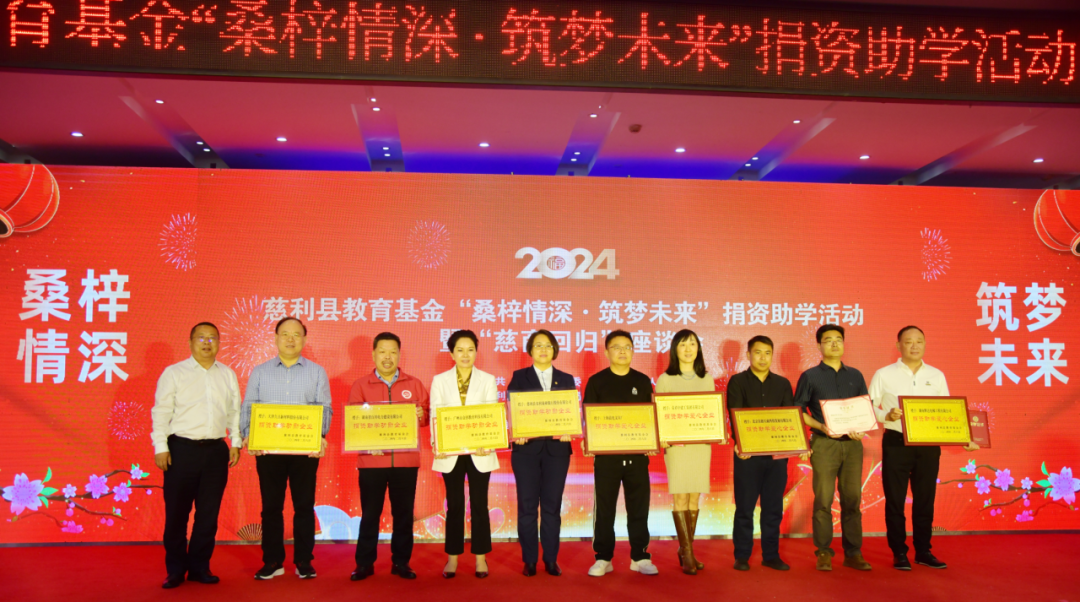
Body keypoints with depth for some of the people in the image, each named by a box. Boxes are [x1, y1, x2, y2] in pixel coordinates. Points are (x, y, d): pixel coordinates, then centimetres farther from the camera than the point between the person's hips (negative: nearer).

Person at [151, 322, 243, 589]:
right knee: (177, 512, 2)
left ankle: (199, 567, 18)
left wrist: (236, 442, 7)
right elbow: (161, 412, 0)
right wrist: (160, 447, -6)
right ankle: (175, 570, 15)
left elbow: (235, 411, 15)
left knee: (209, 514, 7)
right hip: (182, 449, -3)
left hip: (216, 450, 3)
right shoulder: (174, 373, 3)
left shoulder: (228, 375, 13)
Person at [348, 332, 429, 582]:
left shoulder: (414, 384, 9)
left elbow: (426, 415, 7)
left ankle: (401, 562, 16)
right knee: (370, 513, 4)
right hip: (371, 460, -1)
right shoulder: (360, 385, 5)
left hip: (406, 460, 1)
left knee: (403, 512, 6)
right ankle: (365, 563, 13)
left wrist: (421, 415, -15)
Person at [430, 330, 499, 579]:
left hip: (479, 452, 0)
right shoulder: (440, 380, 5)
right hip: (450, 452, 0)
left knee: (479, 504, 5)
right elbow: (435, 415, 0)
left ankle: (480, 558, 15)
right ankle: (452, 558, 16)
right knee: (454, 505, 6)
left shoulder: (487, 380, 4)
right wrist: (436, 444, -16)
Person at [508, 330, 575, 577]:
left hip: (557, 449, 1)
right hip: (527, 448, -1)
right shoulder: (519, 377, 7)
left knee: (552, 506, 5)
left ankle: (551, 560, 14)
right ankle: (529, 560, 11)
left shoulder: (566, 380, 12)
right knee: (527, 506, 3)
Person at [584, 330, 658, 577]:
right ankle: (603, 558, 13)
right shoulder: (596, 381, 2)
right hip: (606, 454, -2)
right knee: (604, 508, 3)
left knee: (638, 507, 6)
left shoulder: (643, 381, 9)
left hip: (637, 454, 2)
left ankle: (640, 556, 17)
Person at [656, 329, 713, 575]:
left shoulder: (707, 379, 13)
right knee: (681, 497, -5)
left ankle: (685, 551, 14)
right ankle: (687, 553, -1)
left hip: (702, 444, 3)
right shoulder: (665, 379, 3)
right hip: (676, 444, -3)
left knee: (694, 498, 5)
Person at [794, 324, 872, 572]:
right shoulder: (810, 376, 5)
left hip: (852, 443, 3)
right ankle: (823, 553, 5)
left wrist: (860, 428, -4)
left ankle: (853, 553, 11)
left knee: (852, 498, 3)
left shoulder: (855, 376, 15)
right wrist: (821, 426, -12)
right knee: (823, 499, -4)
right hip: (824, 443, -3)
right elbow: (798, 411, 3)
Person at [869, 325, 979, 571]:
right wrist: (888, 415, -20)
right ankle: (899, 553, 12)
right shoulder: (884, 375, 0)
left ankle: (923, 551, 20)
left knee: (925, 499, 8)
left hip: (929, 445, 3)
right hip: (896, 443, -3)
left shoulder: (936, 376, 10)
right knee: (895, 500, 2)